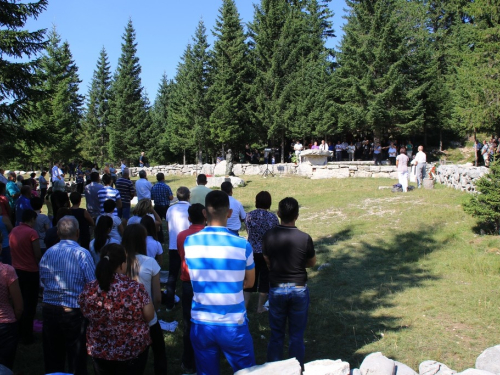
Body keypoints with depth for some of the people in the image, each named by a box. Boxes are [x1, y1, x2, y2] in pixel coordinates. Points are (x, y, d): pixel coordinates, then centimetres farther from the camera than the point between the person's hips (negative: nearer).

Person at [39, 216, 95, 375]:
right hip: (74, 312, -4)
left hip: (49, 310, 5)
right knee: (77, 361, 9)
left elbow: (43, 281, 8)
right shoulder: (82, 254, -15)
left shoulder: (48, 253, -1)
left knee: (52, 360, 19)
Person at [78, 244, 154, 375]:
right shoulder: (135, 288, -25)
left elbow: (87, 315, 2)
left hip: (99, 351, 3)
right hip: (133, 350, -2)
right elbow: (149, 316, -13)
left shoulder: (88, 290, -16)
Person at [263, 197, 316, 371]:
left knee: (276, 334, 16)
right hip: (299, 289, -1)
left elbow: (267, 260, 3)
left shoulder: (269, 236, -12)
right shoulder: (305, 238, -17)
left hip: (276, 289, 2)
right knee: (297, 335, 13)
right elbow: (312, 262, -1)